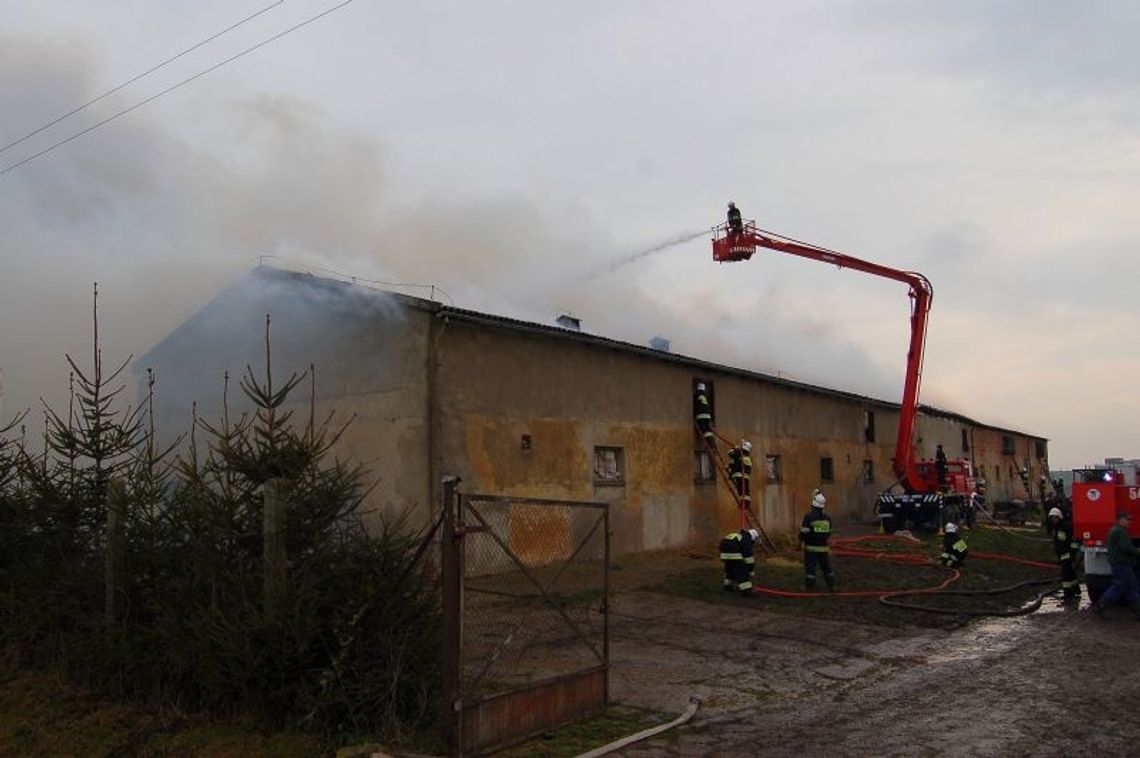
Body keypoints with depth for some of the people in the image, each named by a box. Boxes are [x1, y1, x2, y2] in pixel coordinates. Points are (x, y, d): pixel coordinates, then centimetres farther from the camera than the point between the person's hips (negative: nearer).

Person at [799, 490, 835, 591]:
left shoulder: (808, 516, -14)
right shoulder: (827, 518, 3)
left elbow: (804, 532, -14)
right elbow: (829, 533, 11)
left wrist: (800, 541, 3)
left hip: (811, 547, -4)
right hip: (823, 548, 5)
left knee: (810, 567, -1)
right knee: (826, 566, 15)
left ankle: (809, 586, -1)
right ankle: (831, 585, 22)